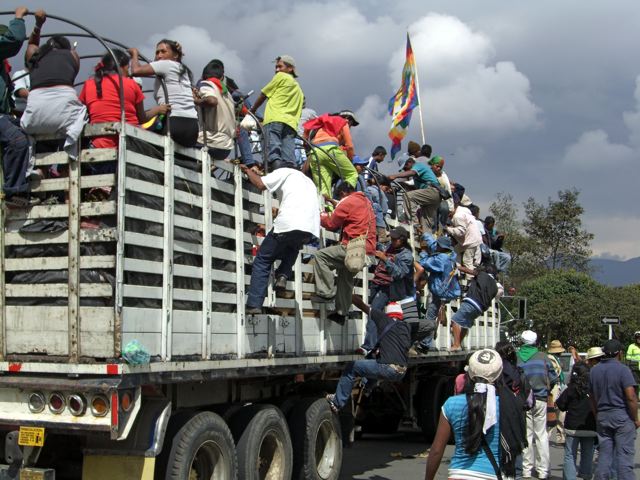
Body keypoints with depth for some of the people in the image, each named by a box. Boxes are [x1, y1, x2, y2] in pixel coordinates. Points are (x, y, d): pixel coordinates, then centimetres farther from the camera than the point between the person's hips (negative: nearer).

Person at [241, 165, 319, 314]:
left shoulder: (284, 172, 15)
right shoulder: (308, 180, 35)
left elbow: (260, 184, 4)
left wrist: (248, 170, 22)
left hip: (288, 224, -5)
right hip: (311, 230, 6)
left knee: (262, 261, 7)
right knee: (292, 247, 37)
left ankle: (254, 304, -4)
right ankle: (283, 275, 10)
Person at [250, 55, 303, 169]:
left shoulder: (281, 76, 13)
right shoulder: (298, 89, 35)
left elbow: (263, 95, 16)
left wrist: (252, 110, 31)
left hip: (274, 119, -6)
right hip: (291, 123, 6)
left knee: (274, 154, -22)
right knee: (289, 161, -7)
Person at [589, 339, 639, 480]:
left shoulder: (594, 371, 8)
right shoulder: (622, 370, -11)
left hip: (602, 417, 5)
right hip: (622, 416, -5)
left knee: (604, 455, 9)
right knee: (624, 455, -3)